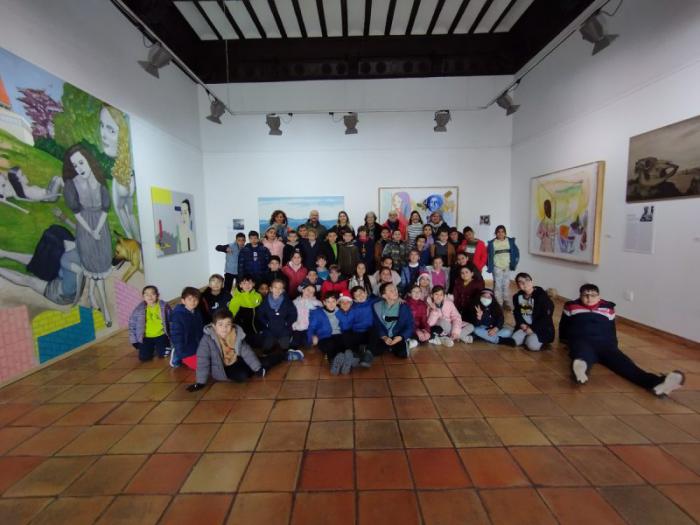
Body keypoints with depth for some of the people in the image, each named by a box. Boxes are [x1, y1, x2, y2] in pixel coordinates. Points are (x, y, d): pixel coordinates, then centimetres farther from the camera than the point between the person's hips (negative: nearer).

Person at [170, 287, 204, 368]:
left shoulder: (197, 314, 4)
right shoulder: (177, 315, -18)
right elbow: (176, 335, -18)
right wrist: (181, 352, -18)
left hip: (196, 346, 7)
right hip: (185, 349, -7)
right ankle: (177, 357, 7)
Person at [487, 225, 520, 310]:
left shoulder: (510, 241, 3)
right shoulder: (492, 243, -3)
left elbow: (516, 252, 6)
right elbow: (488, 255, 1)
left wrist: (514, 263, -2)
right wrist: (489, 266, -5)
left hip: (507, 266, 2)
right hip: (497, 267, -2)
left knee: (506, 284, 9)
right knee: (498, 285, -1)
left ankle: (506, 302, 19)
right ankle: (498, 303, 6)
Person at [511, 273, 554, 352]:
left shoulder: (542, 295, -18)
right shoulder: (517, 296, 1)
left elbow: (546, 317, -17)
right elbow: (516, 312, 12)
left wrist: (533, 328, -18)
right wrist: (522, 324, -6)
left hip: (541, 327, -5)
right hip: (525, 326, 5)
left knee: (532, 345, -24)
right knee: (515, 341, -13)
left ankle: (542, 340, 8)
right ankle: (528, 336, 15)